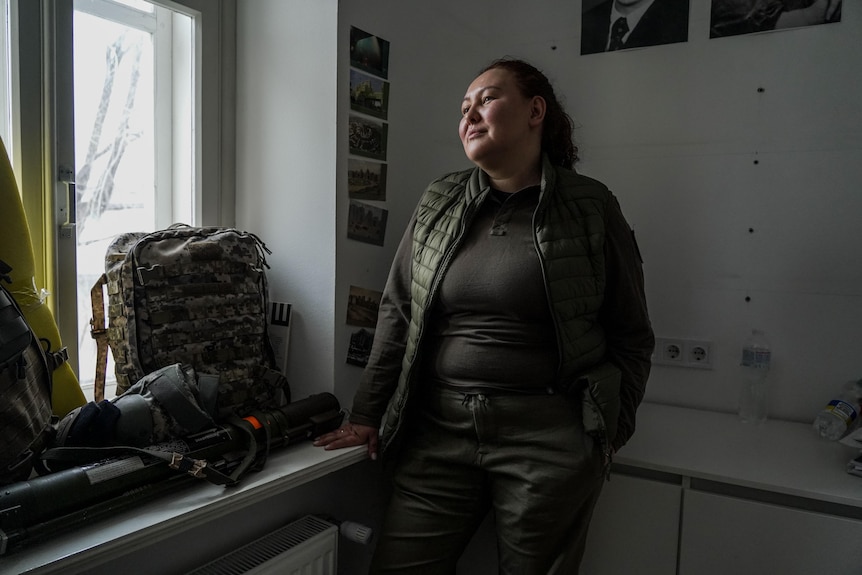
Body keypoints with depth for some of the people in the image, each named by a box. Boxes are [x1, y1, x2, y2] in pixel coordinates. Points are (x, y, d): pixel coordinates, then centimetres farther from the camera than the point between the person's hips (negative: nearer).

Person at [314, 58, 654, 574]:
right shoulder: (438, 203, 7)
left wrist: (609, 434, -2)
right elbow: (397, 316, 9)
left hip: (549, 442, -2)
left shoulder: (592, 207, -1)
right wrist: (368, 415, 8)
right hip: (439, 431, 3)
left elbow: (632, 335, 4)